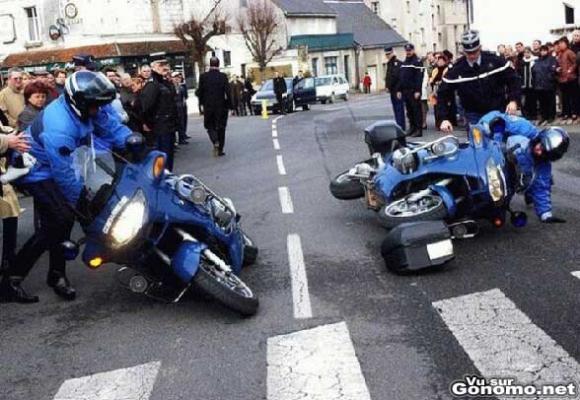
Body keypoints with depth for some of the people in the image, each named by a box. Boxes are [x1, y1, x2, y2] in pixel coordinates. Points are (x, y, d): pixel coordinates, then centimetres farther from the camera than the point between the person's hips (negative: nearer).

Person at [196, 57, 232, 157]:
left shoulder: (203, 76, -5)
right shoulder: (223, 76, -8)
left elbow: (199, 92, -3)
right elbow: (228, 91, -10)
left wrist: (202, 102, 12)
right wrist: (229, 104, -2)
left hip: (208, 106, 0)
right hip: (221, 106, 0)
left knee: (210, 126, 14)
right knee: (221, 127, 10)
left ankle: (215, 141, -13)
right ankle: (220, 149, 12)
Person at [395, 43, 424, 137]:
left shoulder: (417, 62, -6)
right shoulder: (403, 63, 18)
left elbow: (419, 77, -14)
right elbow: (400, 77, 19)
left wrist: (418, 91, -20)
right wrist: (399, 90, 12)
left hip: (414, 91, -7)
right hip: (405, 91, 7)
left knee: (416, 110, -5)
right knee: (409, 111, 10)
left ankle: (419, 129, -4)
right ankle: (412, 127, 16)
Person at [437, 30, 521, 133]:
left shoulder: (494, 61, -9)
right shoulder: (456, 69, -9)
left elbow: (513, 79, -2)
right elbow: (443, 94, -5)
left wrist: (513, 100, -18)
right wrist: (444, 119, -15)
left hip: (498, 112, 1)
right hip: (474, 115, 0)